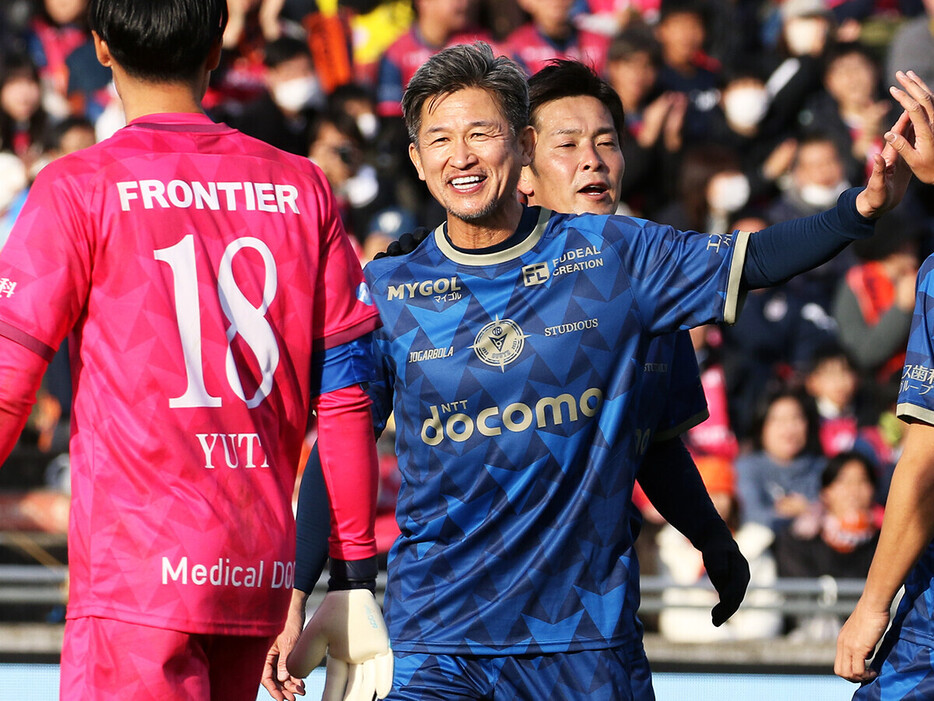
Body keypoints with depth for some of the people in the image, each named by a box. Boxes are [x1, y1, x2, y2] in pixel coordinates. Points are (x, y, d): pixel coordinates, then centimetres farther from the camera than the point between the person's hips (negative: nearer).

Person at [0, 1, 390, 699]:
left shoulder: (79, 189, -4)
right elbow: (345, 397, 8)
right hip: (262, 574, 5)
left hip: (135, 569, -5)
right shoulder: (302, 189, 9)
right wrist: (352, 583, 14)